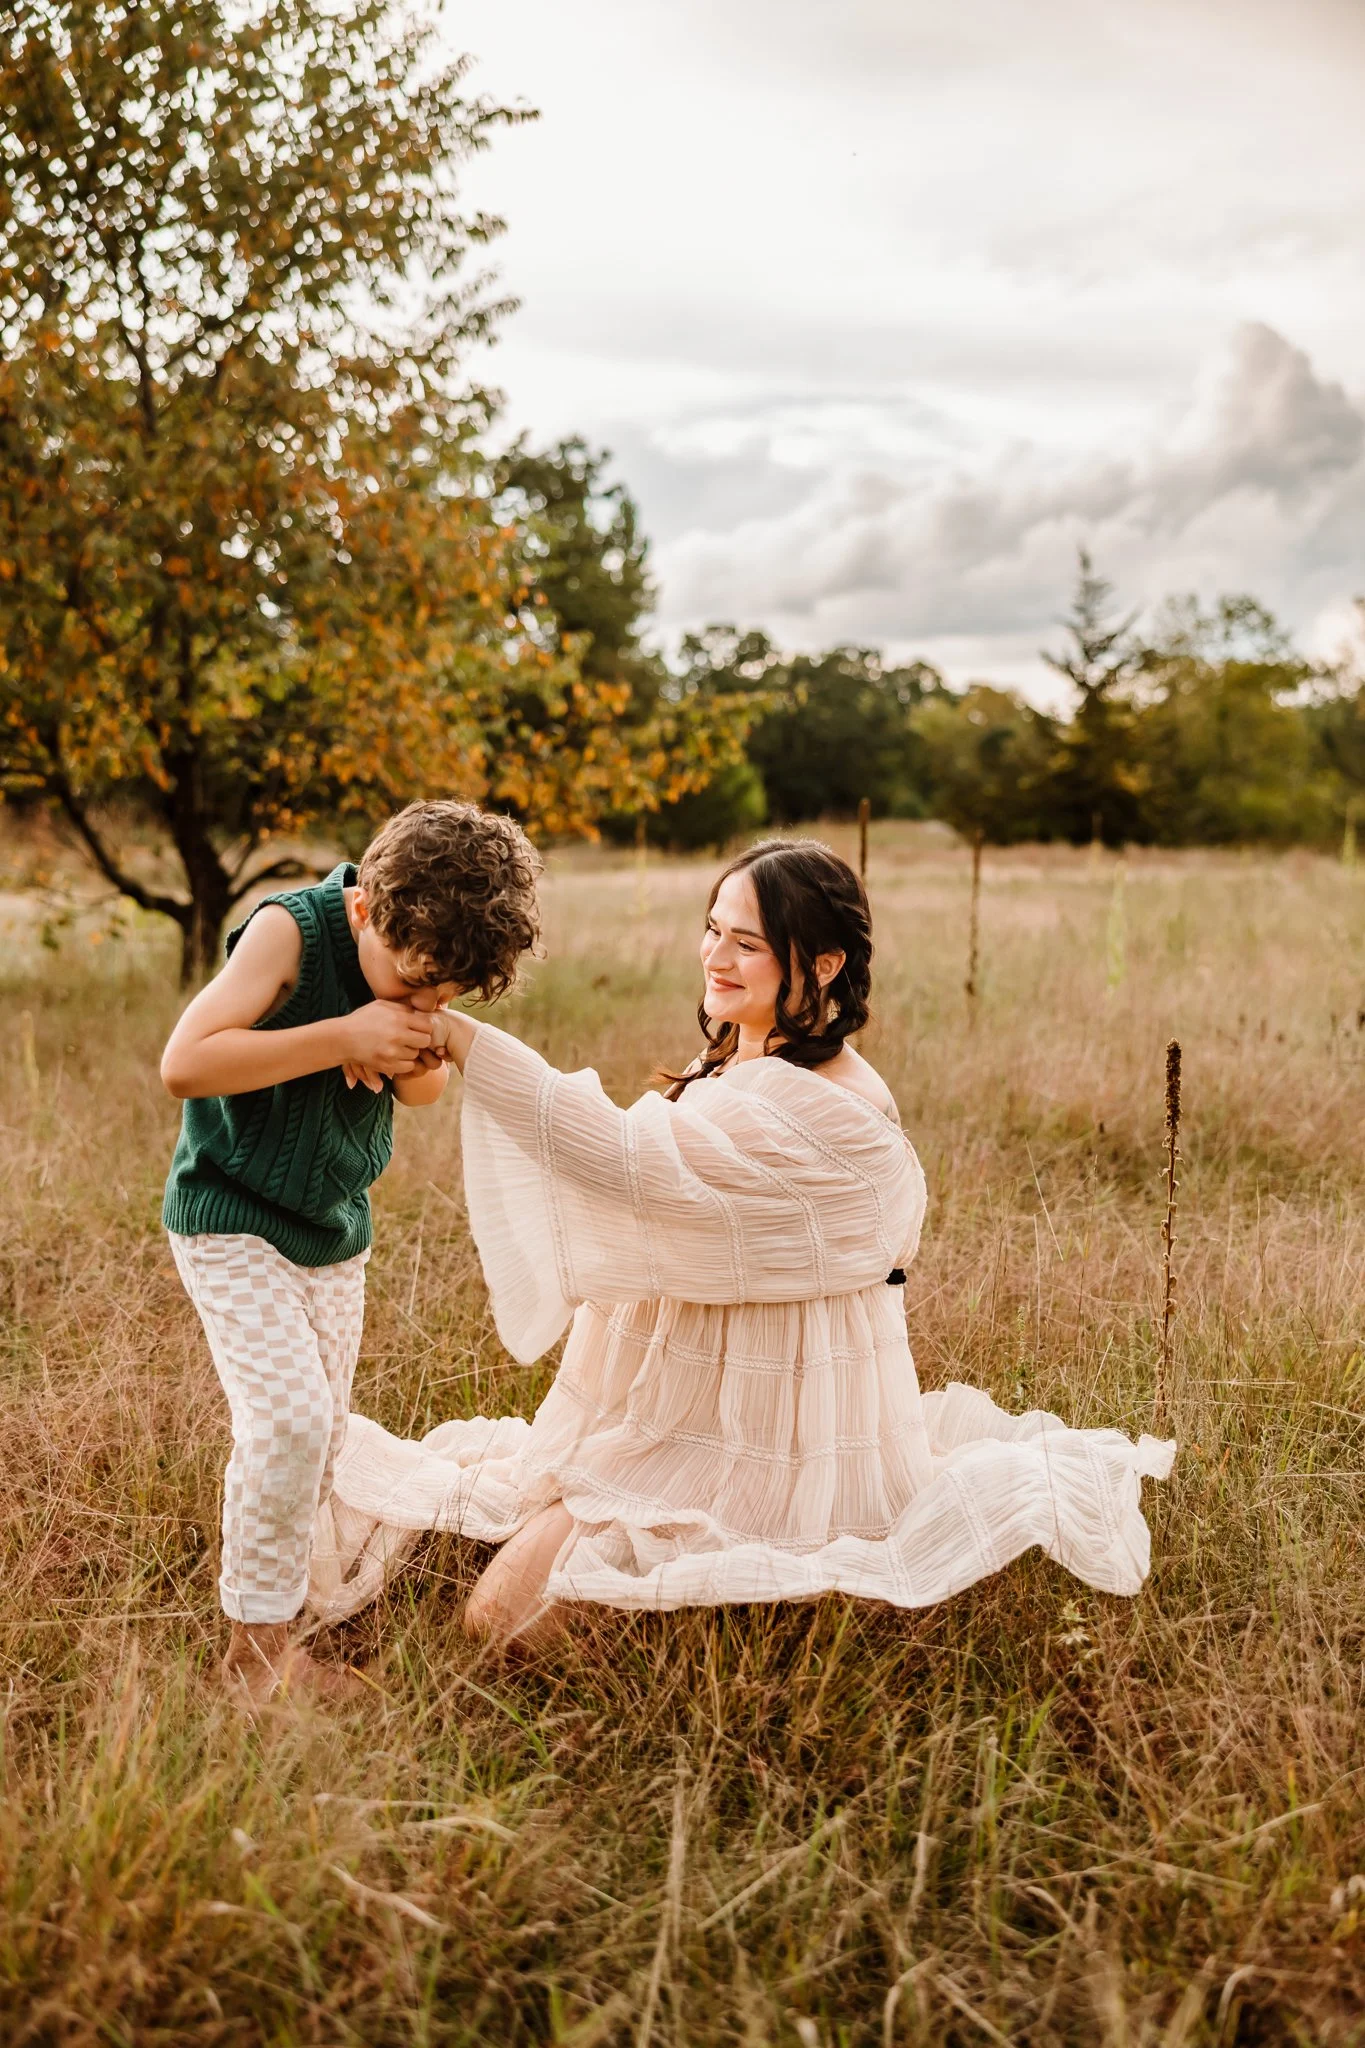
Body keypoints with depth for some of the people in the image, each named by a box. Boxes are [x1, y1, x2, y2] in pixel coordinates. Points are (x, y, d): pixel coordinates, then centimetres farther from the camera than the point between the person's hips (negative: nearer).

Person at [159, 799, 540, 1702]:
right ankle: (258, 1645, -2)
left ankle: (285, 1588, 28)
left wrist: (414, 1060, -16)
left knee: (326, 1427, 11)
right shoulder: (290, 929, -24)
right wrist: (344, 1036, -34)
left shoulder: (422, 952, -5)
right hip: (233, 1219, -7)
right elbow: (185, 1061, -32)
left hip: (335, 1225, 7)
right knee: (289, 1415, -16)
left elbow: (430, 1088, 10)